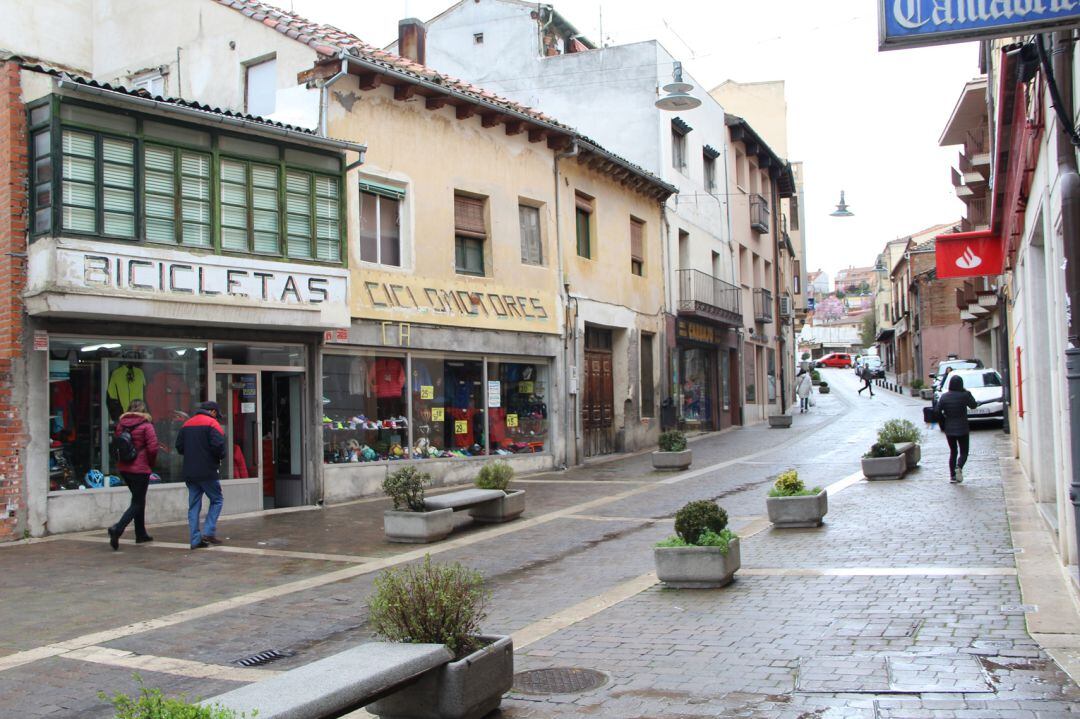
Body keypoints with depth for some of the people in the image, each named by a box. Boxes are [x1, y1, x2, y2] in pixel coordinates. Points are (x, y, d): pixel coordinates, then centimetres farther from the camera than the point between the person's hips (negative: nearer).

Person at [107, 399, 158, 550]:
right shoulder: (146, 425, -12)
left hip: (123, 468, 6)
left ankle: (141, 534, 24)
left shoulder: (121, 424, 5)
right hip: (140, 469, -6)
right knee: (137, 502, 0)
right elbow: (153, 448, -14)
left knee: (139, 499, 19)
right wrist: (151, 465, 1)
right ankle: (118, 529, -20)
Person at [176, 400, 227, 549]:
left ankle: (195, 539, 6)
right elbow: (218, 445, -18)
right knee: (216, 500, 7)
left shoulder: (186, 425, 13)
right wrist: (221, 456, 0)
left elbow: (179, 446, 11)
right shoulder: (212, 423, -7)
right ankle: (209, 532, -4)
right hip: (207, 472, -6)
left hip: (189, 473, 6)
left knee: (194, 505, 8)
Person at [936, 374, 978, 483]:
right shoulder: (965, 395, -10)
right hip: (962, 429, -3)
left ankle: (952, 476, 10)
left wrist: (943, 425, 5)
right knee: (963, 452, 6)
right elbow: (973, 405, 7)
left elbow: (938, 412, -6)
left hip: (949, 430, 3)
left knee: (953, 452, 14)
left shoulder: (944, 397, -3)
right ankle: (959, 467, -23)